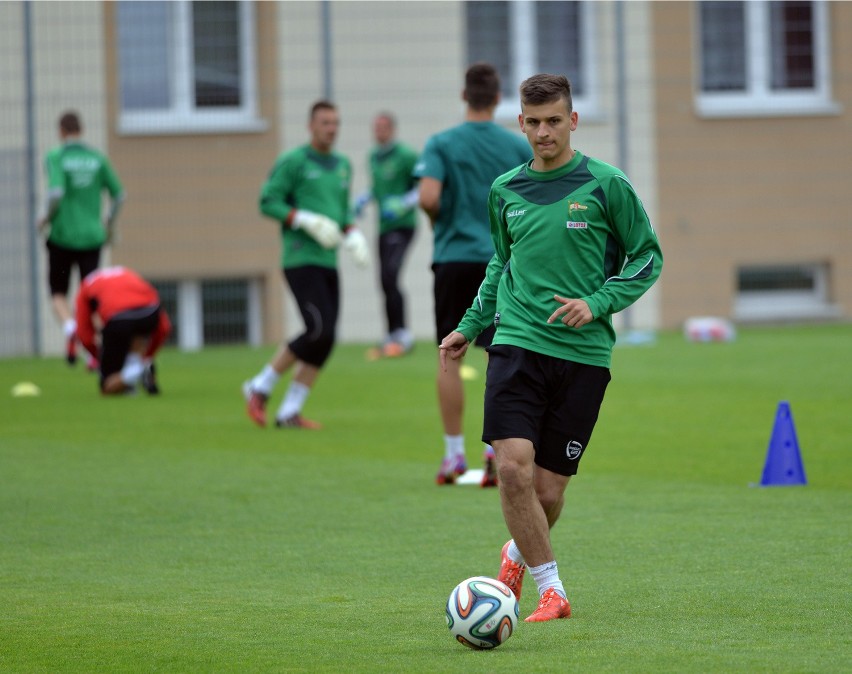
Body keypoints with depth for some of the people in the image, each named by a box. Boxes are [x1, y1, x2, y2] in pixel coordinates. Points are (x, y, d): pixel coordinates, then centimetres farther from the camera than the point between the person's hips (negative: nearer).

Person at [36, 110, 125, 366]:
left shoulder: (55, 158, -7)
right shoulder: (97, 158, 4)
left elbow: (56, 192, -21)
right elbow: (118, 195, 5)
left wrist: (46, 218, -3)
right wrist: (110, 222, 23)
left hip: (62, 236, -3)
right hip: (92, 237, 3)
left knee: (58, 294, 11)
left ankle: (70, 328, -18)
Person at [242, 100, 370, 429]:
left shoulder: (343, 165, 16)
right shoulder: (293, 162, -5)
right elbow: (268, 202, -8)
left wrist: (353, 236, 7)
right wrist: (307, 221, -18)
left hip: (329, 263, 7)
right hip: (301, 261, -7)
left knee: (324, 342, 0)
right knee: (319, 333, -17)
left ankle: (289, 411, 6)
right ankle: (261, 387, -1)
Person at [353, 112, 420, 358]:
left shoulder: (406, 155, -10)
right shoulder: (373, 157, 13)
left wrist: (402, 204, -19)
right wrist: (363, 200, 11)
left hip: (402, 225, -7)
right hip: (384, 227, 8)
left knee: (390, 277, -19)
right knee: (386, 282, 7)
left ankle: (401, 335, -14)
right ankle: (391, 339, 14)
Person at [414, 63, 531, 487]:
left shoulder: (441, 144, -3)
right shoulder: (518, 147, 3)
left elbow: (428, 198, -16)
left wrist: (441, 221, 4)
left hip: (454, 259, -1)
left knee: (450, 359, 6)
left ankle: (454, 456, 7)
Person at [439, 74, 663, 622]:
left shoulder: (607, 185, -1)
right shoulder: (505, 191, 10)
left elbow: (648, 256, 4)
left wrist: (597, 303, -9)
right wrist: (470, 326, 19)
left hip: (584, 353, -2)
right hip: (518, 344, 2)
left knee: (549, 489, 0)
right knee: (513, 467, -17)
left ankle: (519, 554, 33)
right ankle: (551, 589, -4)